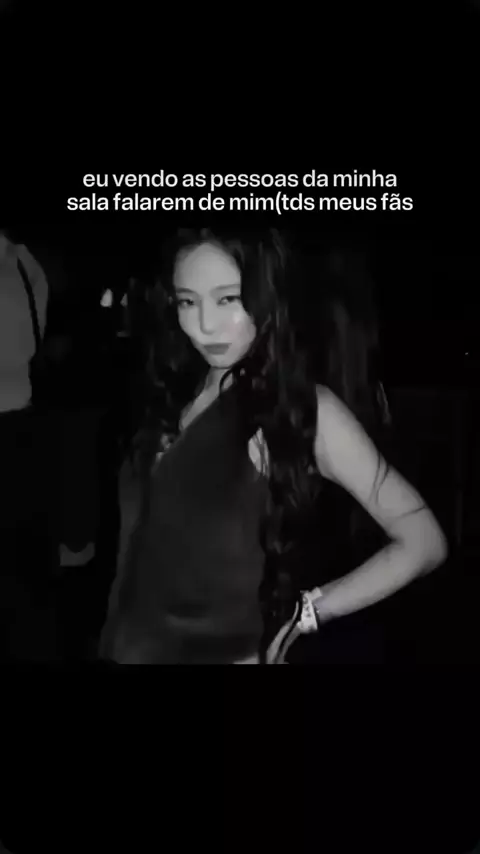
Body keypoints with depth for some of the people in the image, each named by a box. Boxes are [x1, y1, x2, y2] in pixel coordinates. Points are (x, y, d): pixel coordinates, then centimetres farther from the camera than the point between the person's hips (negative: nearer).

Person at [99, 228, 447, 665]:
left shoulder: (307, 407, -14)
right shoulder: (176, 391, 0)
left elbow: (423, 542, -13)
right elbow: (140, 534, 3)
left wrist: (306, 611, -9)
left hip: (229, 652, -4)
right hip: (135, 645, 4)